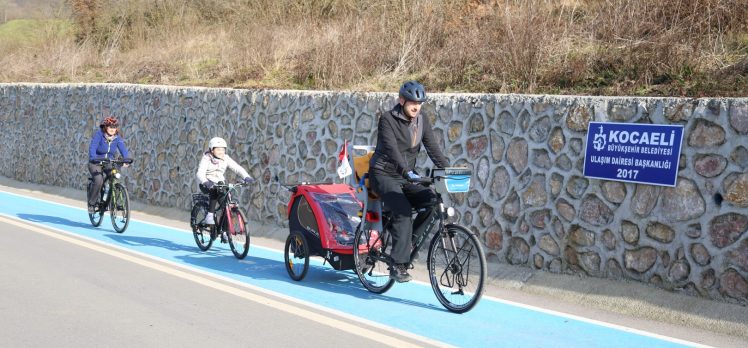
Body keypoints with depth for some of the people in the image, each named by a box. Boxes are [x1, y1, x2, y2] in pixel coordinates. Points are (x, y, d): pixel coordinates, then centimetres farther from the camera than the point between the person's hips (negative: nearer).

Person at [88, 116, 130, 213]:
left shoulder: (117, 138, -6)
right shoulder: (99, 135, -17)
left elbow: (123, 149, -17)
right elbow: (92, 147, -28)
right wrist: (93, 159, -47)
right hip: (96, 163, -3)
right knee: (99, 181, -26)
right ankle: (91, 203, -6)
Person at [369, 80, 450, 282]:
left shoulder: (422, 121, 5)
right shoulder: (388, 120, -13)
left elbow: (433, 148, 0)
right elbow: (391, 149, -26)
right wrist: (406, 171, -41)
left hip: (406, 177, 6)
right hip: (384, 175, -6)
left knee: (432, 201, -19)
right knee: (403, 211, -27)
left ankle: (404, 237, 0)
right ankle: (399, 266, -25)